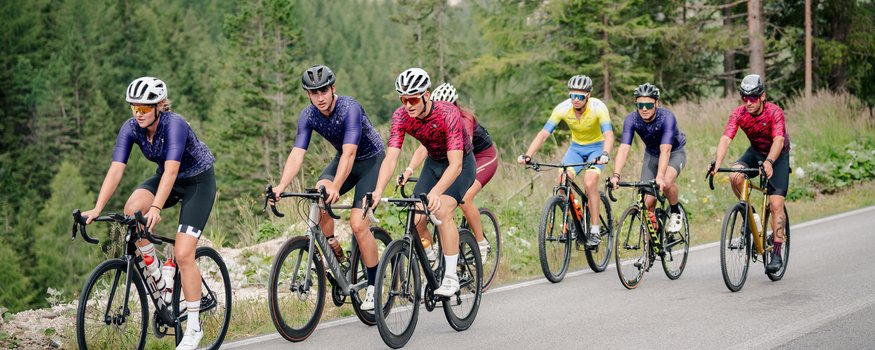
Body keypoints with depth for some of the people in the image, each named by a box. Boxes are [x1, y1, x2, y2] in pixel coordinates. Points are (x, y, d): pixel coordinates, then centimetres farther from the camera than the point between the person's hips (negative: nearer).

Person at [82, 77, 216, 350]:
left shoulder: (174, 125, -31)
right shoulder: (131, 128, -14)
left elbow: (171, 170, -41)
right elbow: (116, 170, -21)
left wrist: (156, 208, -54)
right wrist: (97, 209, -32)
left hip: (198, 181, -5)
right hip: (167, 178, 5)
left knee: (183, 255, -15)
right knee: (132, 209, -27)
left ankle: (194, 327, -3)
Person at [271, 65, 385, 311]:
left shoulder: (349, 109, -31)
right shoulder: (308, 116, -14)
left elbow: (349, 153, -40)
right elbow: (297, 154, -21)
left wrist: (336, 188, -53)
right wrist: (282, 185, -38)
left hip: (371, 159, -5)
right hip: (344, 159, 5)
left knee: (358, 224, -17)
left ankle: (374, 284, -1)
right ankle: (336, 256, -8)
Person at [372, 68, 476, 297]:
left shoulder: (448, 114, -35)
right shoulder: (401, 117, -21)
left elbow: (455, 164, -41)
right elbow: (391, 158, -28)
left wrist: (435, 192, -56)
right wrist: (378, 191, -44)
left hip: (461, 163, -5)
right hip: (434, 162, 5)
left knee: (442, 211, -27)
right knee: (416, 219, -10)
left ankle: (451, 278, -19)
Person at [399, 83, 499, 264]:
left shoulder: (464, 121, -31)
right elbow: (423, 149, -25)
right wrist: (408, 171, -42)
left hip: (484, 157, -6)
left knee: (464, 198, -28)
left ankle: (482, 245, -11)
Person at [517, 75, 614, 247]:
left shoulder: (598, 107, -27)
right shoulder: (563, 108, -20)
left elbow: (608, 134, -37)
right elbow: (543, 134, -23)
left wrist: (605, 154, -58)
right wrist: (527, 155, -37)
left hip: (596, 147, -3)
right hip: (576, 147, 3)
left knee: (590, 183, -26)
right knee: (563, 179, -21)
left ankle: (595, 231, -16)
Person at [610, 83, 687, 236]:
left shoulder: (666, 117, -34)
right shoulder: (632, 119, -25)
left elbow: (665, 150, -44)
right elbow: (624, 149, -33)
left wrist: (660, 177, -57)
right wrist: (616, 175, -47)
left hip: (675, 153, -3)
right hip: (651, 154, 3)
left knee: (666, 182, -34)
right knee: (648, 203, -9)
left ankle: (675, 211, -4)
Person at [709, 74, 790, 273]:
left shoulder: (774, 112, -29)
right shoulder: (739, 114, -20)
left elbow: (778, 140, -43)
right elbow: (726, 138, -32)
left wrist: (768, 162, -61)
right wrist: (717, 163, -50)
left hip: (778, 155, -3)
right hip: (755, 152, 3)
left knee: (776, 204, -14)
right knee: (735, 176, -29)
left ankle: (776, 255, -9)